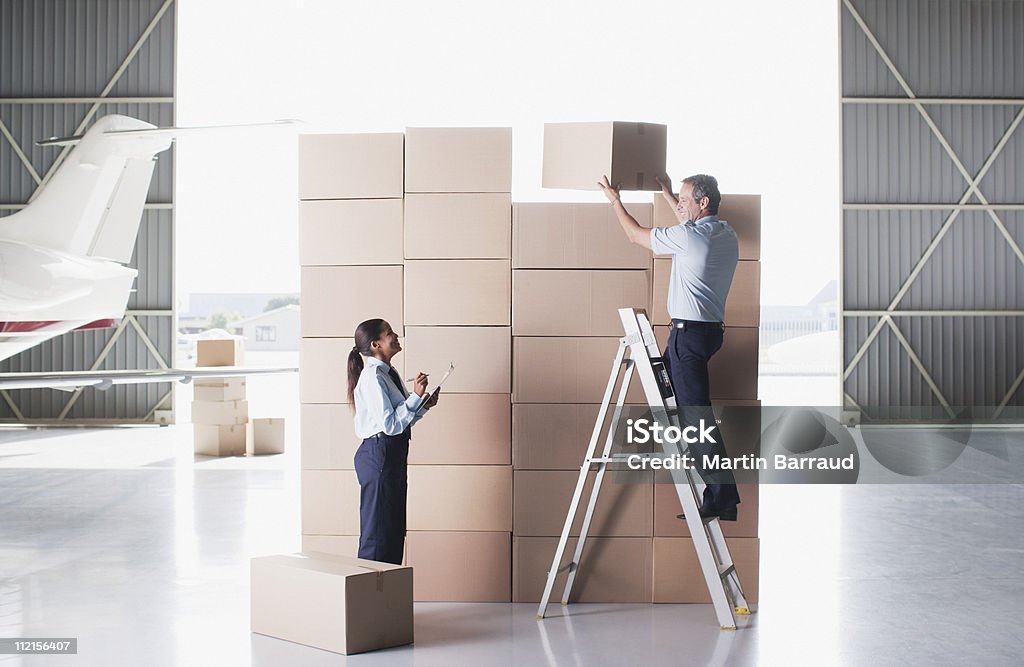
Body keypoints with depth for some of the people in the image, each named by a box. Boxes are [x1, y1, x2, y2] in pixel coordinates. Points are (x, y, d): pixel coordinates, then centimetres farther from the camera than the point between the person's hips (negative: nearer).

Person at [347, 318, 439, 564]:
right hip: (378, 456, -10)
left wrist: (424, 405, 5)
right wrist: (416, 396, -19)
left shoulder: (390, 374, 14)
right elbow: (390, 424, -21)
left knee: (394, 532, 14)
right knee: (377, 534, -5)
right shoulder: (372, 377, -15)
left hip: (393, 456, 10)